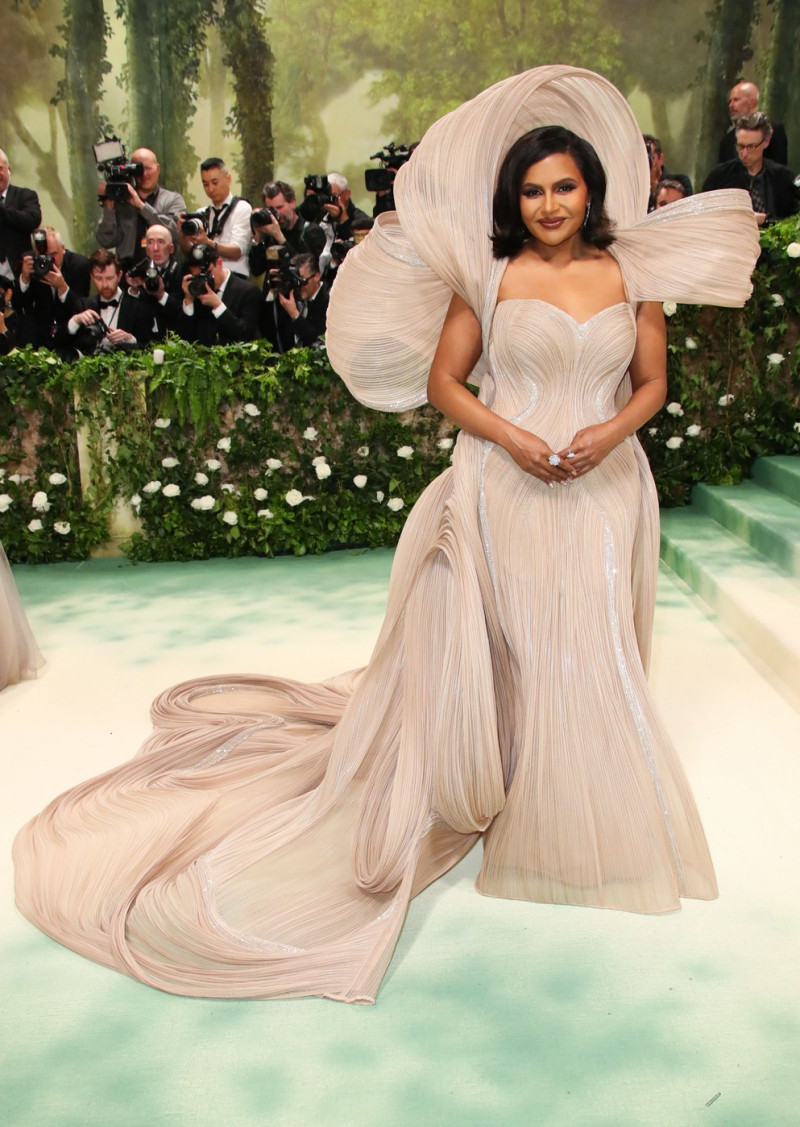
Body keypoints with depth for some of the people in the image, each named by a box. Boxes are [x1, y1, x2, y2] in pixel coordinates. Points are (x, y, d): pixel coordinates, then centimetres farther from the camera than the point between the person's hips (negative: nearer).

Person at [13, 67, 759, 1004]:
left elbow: (653, 382, 10)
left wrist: (608, 432, -10)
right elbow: (442, 378, 1)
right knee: (501, 646, 4)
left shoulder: (634, 271, 6)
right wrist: (511, 436, -13)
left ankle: (583, 811, 30)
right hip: (503, 486, -2)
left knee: (589, 647, 8)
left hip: (601, 487, 3)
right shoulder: (491, 272, 0)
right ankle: (490, 787, 24)